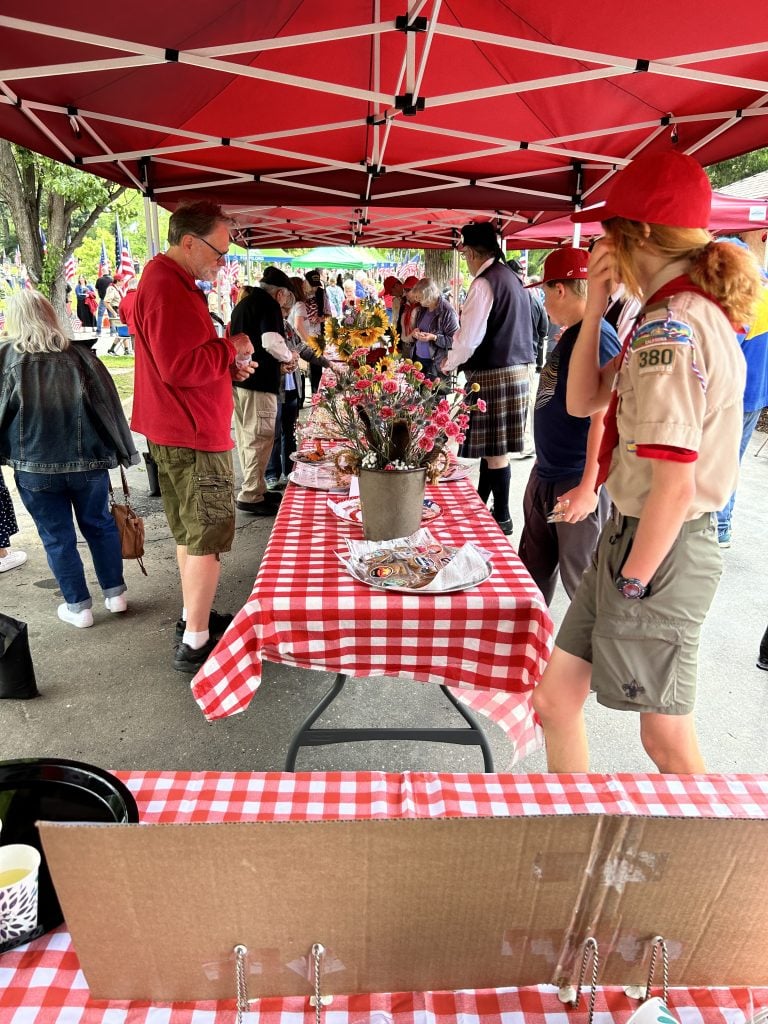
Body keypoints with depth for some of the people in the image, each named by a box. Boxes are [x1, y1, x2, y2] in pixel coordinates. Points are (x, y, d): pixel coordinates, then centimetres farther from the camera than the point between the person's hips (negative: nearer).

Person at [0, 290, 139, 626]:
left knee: (57, 538, 10)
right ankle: (115, 593, 24)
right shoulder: (79, 354, -1)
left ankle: (78, 606, 18)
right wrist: (122, 450, 8)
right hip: (87, 460, 2)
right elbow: (108, 404, 0)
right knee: (100, 524, 17)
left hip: (35, 466, -1)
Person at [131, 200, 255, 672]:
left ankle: (195, 617, 33)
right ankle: (195, 643, 6)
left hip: (181, 432, 11)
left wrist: (229, 365, 8)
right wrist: (231, 349, -14)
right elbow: (178, 367, -26)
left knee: (192, 532, 19)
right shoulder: (167, 289, -18)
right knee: (208, 539, -4)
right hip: (193, 436, -11)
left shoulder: (173, 282, 17)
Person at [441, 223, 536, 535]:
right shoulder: (511, 278, 16)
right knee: (491, 445, 16)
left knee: (494, 448, -2)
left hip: (493, 374, -9)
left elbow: (469, 339, -17)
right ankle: (480, 502, 29)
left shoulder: (484, 283, -13)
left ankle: (502, 518, 7)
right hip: (515, 368, 9)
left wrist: (449, 363, 2)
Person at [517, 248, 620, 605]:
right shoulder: (570, 334, 12)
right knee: (532, 569, 20)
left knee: (581, 582, 2)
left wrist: (589, 487, -25)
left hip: (577, 484, -10)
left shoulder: (596, 336, -17)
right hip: (546, 475, 10)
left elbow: (603, 417, -23)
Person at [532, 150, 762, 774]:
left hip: (660, 549, -10)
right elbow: (582, 401, 13)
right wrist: (595, 309, 4)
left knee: (668, 743, 10)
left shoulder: (670, 330, -19)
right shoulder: (688, 314, 12)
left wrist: (631, 584, -13)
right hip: (633, 536, 10)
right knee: (554, 700, 17)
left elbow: (675, 486, -23)